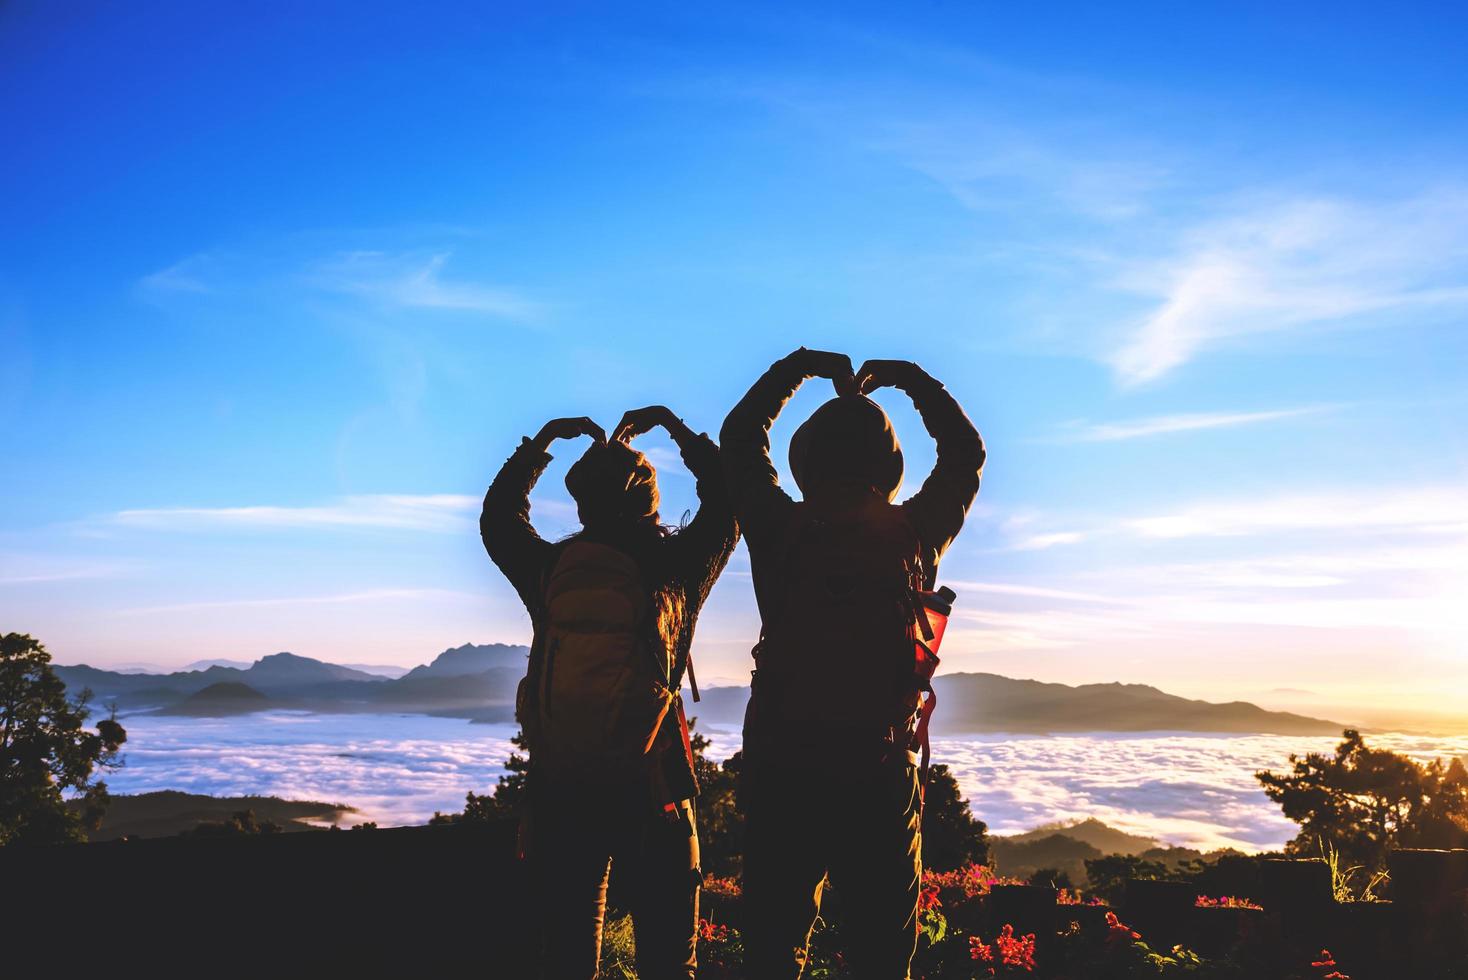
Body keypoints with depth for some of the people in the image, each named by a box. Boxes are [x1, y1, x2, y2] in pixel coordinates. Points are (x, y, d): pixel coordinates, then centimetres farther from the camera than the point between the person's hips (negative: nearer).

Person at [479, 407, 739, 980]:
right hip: (646, 783, -2)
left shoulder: (548, 568, 1)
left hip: (556, 787, 2)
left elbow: (497, 517, 21)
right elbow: (725, 502, 14)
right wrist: (677, 427, 21)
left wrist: (542, 440, 25)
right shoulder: (672, 566, -4)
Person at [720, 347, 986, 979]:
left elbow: (738, 437, 10)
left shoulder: (780, 533, -6)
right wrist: (911, 377, 19)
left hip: (780, 776, 0)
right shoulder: (914, 538, -4)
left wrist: (798, 366, 18)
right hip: (883, 780, 0)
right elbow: (966, 452, 13)